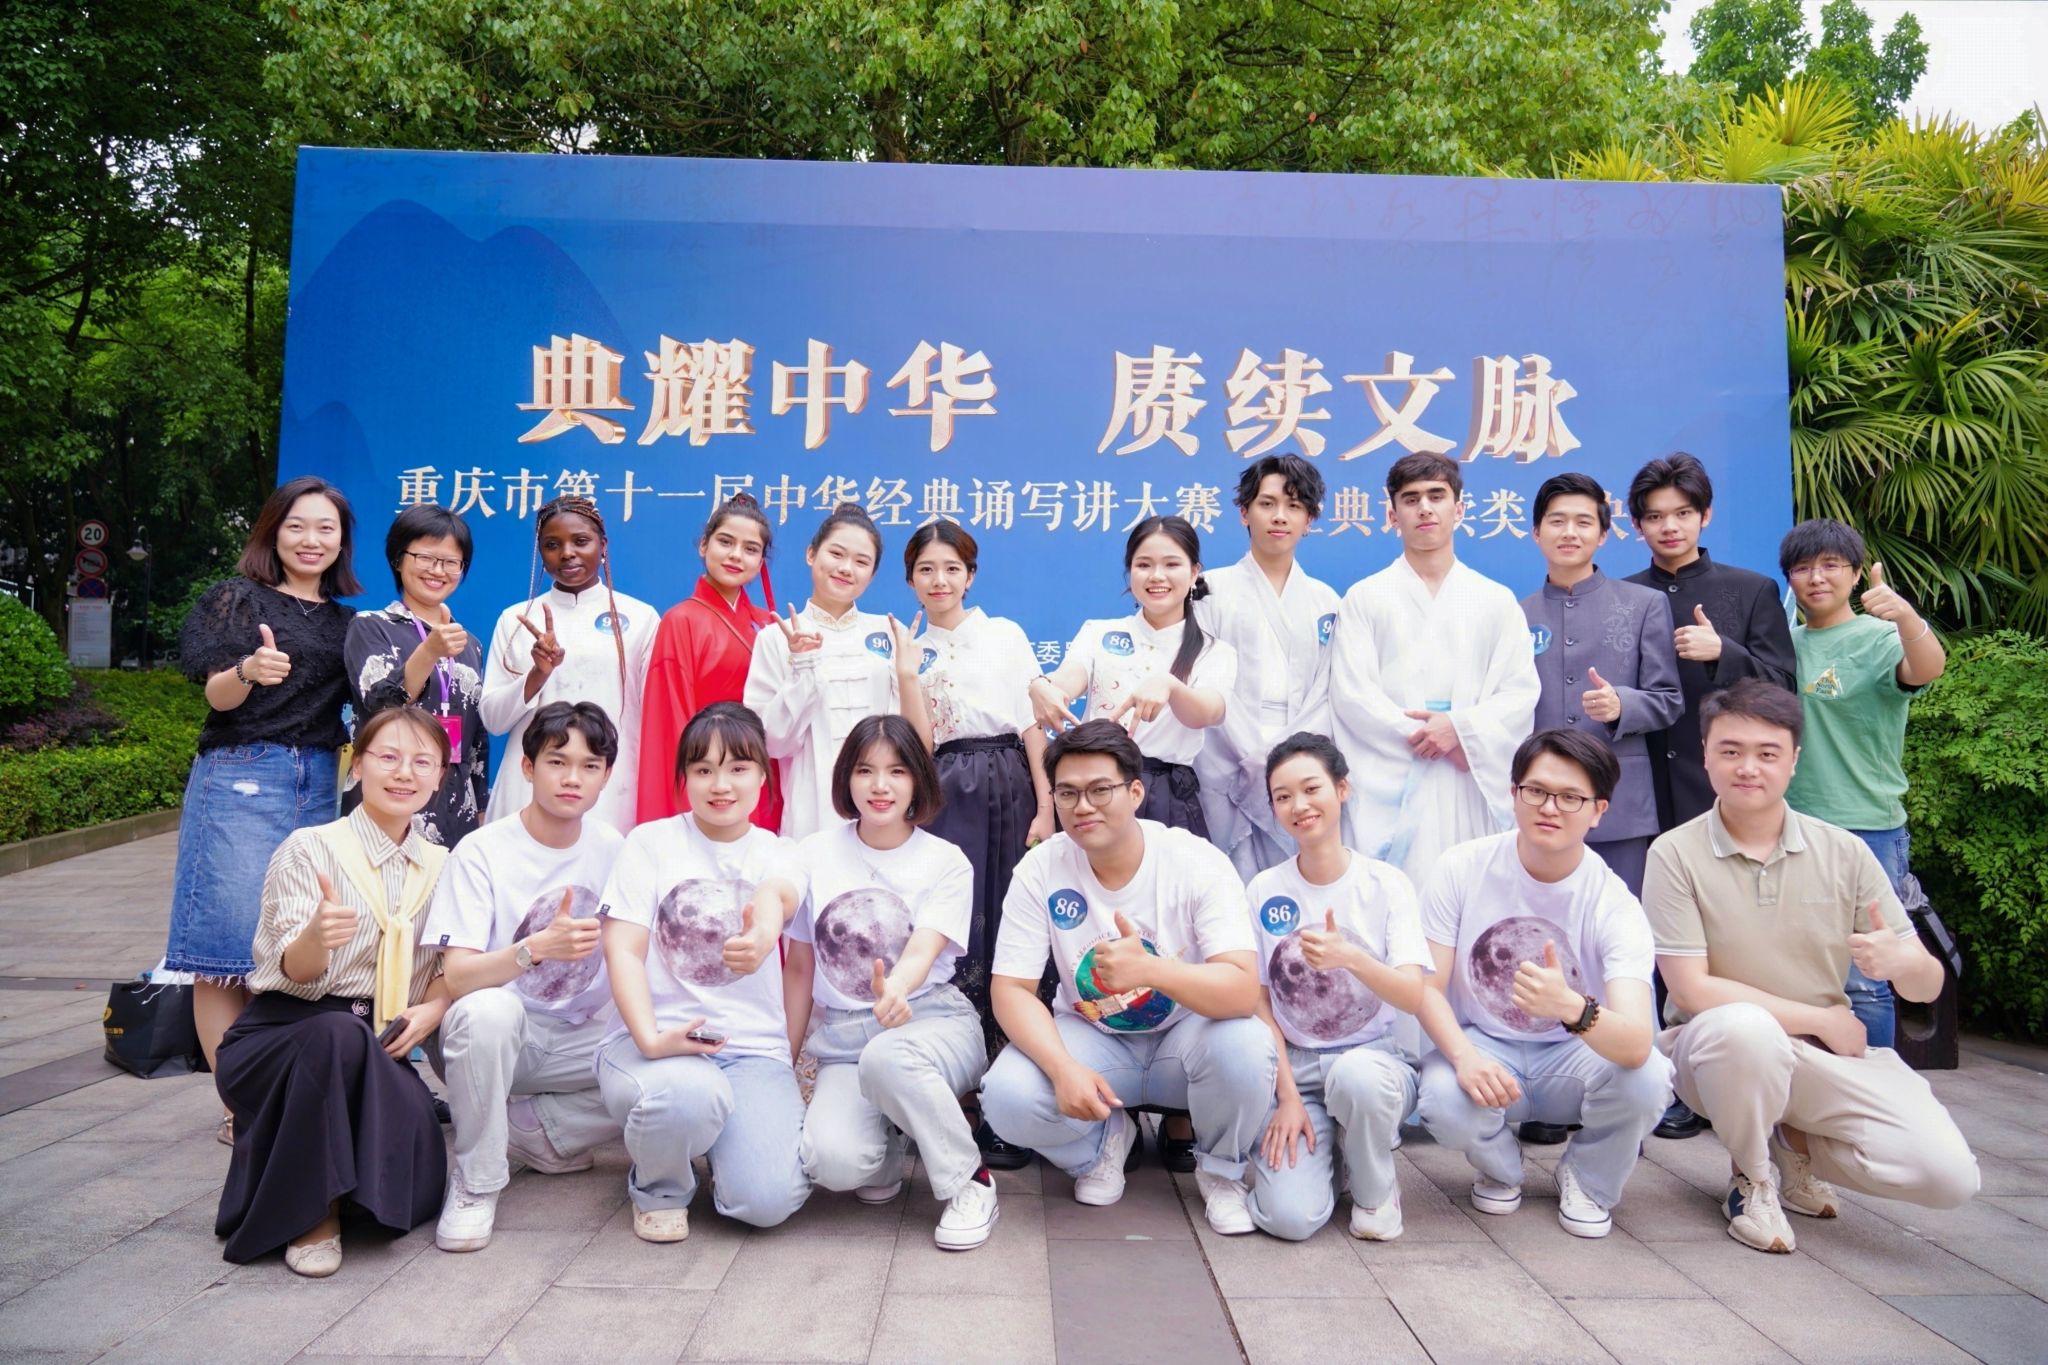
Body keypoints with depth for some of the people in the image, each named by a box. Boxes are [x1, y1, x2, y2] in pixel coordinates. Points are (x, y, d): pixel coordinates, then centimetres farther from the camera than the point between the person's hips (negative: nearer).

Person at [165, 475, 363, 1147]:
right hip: (242, 779, -4)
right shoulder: (237, 598, 3)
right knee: (231, 947, -5)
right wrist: (250, 670, -27)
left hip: (321, 784, 5)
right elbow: (217, 696, -3)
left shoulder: (344, 621, 16)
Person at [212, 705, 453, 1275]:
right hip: (281, 1032, -3)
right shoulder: (309, 848, -6)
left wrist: (431, 1009, -10)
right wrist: (316, 938, -38)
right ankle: (311, 1211, -18)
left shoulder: (441, 865, 8)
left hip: (374, 1054, 3)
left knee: (414, 1190, -24)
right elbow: (295, 971, -14)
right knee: (339, 1031, -39)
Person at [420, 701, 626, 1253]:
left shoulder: (613, 850, 0)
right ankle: (476, 1182, -14)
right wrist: (537, 948, -39)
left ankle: (523, 1126, -1)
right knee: (487, 1008, -37)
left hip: (580, 1040, 4)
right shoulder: (482, 851, -12)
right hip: (498, 1038, -3)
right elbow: (457, 976, -21)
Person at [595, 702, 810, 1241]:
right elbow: (622, 947, -4)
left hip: (755, 1048, 2)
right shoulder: (651, 842, 4)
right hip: (658, 1037, -1)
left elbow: (776, 894, -19)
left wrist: (764, 931, -45)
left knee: (767, 1200, -19)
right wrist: (649, 1037, -21)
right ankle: (658, 1186, 0)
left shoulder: (777, 855, 8)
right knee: (691, 1092, -37)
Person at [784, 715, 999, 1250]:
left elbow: (923, 950, -19)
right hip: (842, 1038, 2)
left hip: (931, 1021, -2)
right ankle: (887, 1144, 10)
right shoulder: (814, 856, 3)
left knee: (886, 1056, -39)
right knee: (833, 1163, -28)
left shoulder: (947, 863, -3)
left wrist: (895, 992, -43)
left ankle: (970, 1183, -14)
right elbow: (799, 968, 10)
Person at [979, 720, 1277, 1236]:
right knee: (1007, 1097, -27)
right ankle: (1105, 1139, 10)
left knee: (1246, 1045, -34)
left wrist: (1150, 970, -49)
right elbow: (1010, 989, -14)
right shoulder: (1040, 869, -14)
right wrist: (1064, 1068, -32)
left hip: (1183, 1038, -1)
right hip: (1090, 1039, 1)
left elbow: (1244, 991, -30)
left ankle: (1221, 1170, 1)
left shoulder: (1198, 863, -20)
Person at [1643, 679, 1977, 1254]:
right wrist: (1823, 1018, -10)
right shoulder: (1676, 855, -11)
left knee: (1948, 1175, -19)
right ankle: (1752, 1177, -6)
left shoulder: (1845, 853, -1)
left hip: (1831, 1055, 3)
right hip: (1720, 1050, -3)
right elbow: (1692, 991, -14)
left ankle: (1794, 1145, 13)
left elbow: (1927, 986, 2)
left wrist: (1903, 961, -23)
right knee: (1744, 1027, -38)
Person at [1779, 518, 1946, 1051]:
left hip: (1865, 829, -5)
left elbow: (1927, 669, -27)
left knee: (1861, 981, -3)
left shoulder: (1878, 638, -5)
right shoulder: (1787, 643, 10)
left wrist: (1905, 615, -46)